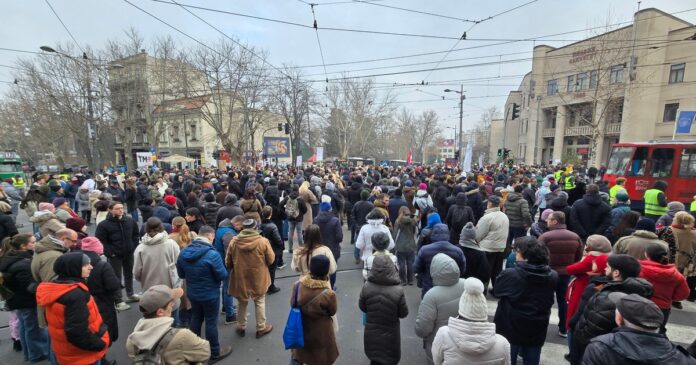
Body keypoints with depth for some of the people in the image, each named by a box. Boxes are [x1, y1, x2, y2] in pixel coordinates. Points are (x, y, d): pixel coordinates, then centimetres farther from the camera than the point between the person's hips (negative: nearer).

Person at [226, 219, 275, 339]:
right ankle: (261, 328, 29)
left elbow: (228, 263, 1)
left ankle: (241, 327, 37)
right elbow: (271, 260, -9)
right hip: (258, 278, -2)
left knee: (242, 303, 22)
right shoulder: (263, 241, -17)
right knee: (259, 302, 18)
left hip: (240, 278, 2)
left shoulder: (234, 241, -10)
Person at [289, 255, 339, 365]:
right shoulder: (328, 294, -33)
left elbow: (293, 303, -5)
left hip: (300, 328, 3)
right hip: (321, 333, -2)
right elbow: (333, 312, -12)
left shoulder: (298, 284, -22)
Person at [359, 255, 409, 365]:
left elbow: (362, 307, -4)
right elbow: (404, 313, -13)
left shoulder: (366, 286, -21)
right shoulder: (398, 290, -28)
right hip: (390, 334, -2)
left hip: (371, 332, 2)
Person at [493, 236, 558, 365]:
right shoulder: (553, 276, -9)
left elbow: (496, 292, -7)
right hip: (537, 331, 4)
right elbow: (548, 298, 9)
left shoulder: (510, 274, -23)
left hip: (511, 329, -3)